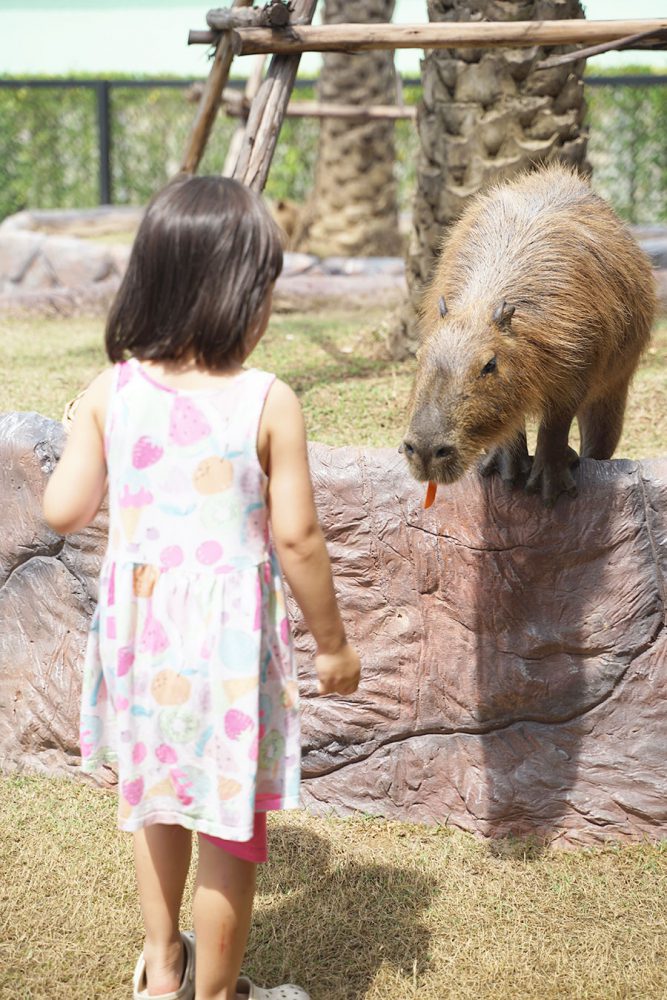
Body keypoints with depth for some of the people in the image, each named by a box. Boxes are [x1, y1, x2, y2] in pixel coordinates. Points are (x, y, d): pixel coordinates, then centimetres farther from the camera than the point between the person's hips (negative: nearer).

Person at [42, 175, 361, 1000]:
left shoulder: (110, 392, -7)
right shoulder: (267, 403, -16)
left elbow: (63, 511, -6)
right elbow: (296, 539, -14)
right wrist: (332, 642, -1)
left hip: (137, 620, 4)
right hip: (228, 632, -4)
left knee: (155, 791, 25)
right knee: (230, 817, 12)